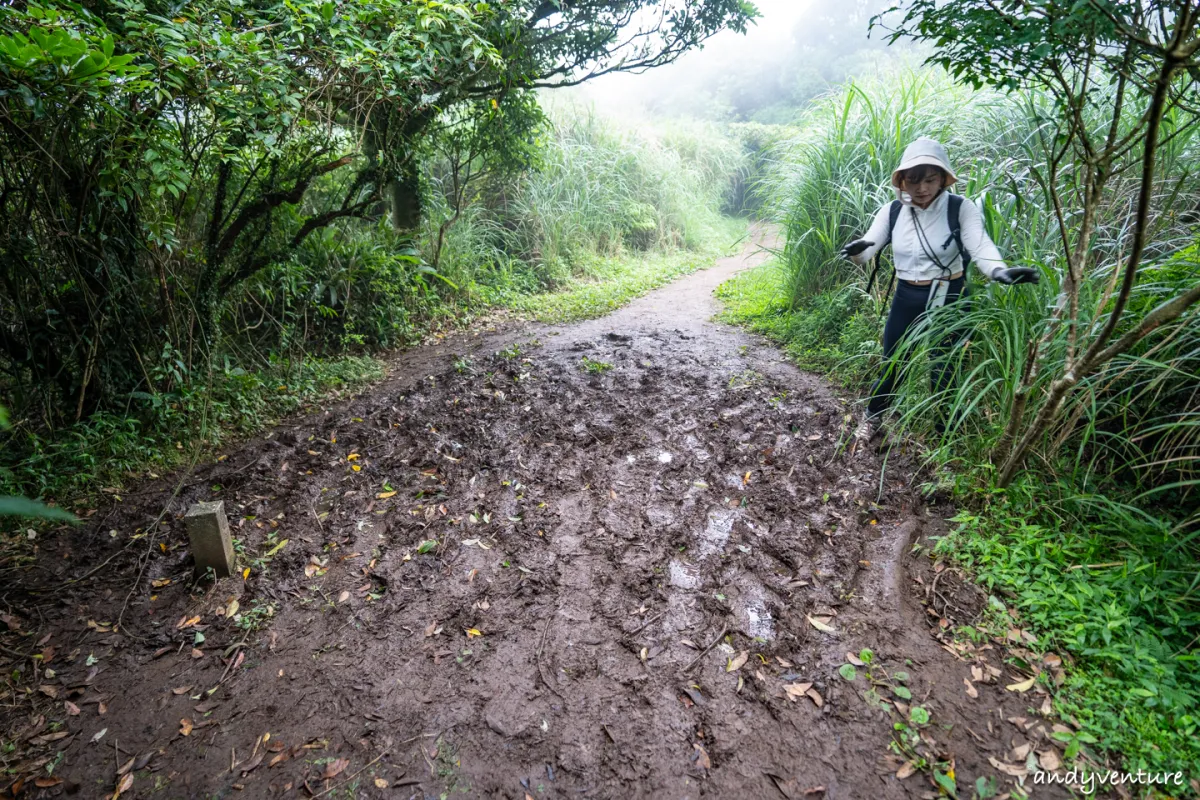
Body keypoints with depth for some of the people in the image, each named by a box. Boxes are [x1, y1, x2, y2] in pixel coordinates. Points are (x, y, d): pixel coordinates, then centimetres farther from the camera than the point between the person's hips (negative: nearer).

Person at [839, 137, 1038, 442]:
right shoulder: (892, 211, -2)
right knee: (891, 363, 13)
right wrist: (856, 250, -36)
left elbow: (980, 246, -24)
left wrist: (1000, 271, -46)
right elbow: (867, 249, -10)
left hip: (948, 300, -2)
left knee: (943, 370, 4)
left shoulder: (961, 209, -11)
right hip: (906, 299, 3)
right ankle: (873, 416, 36)